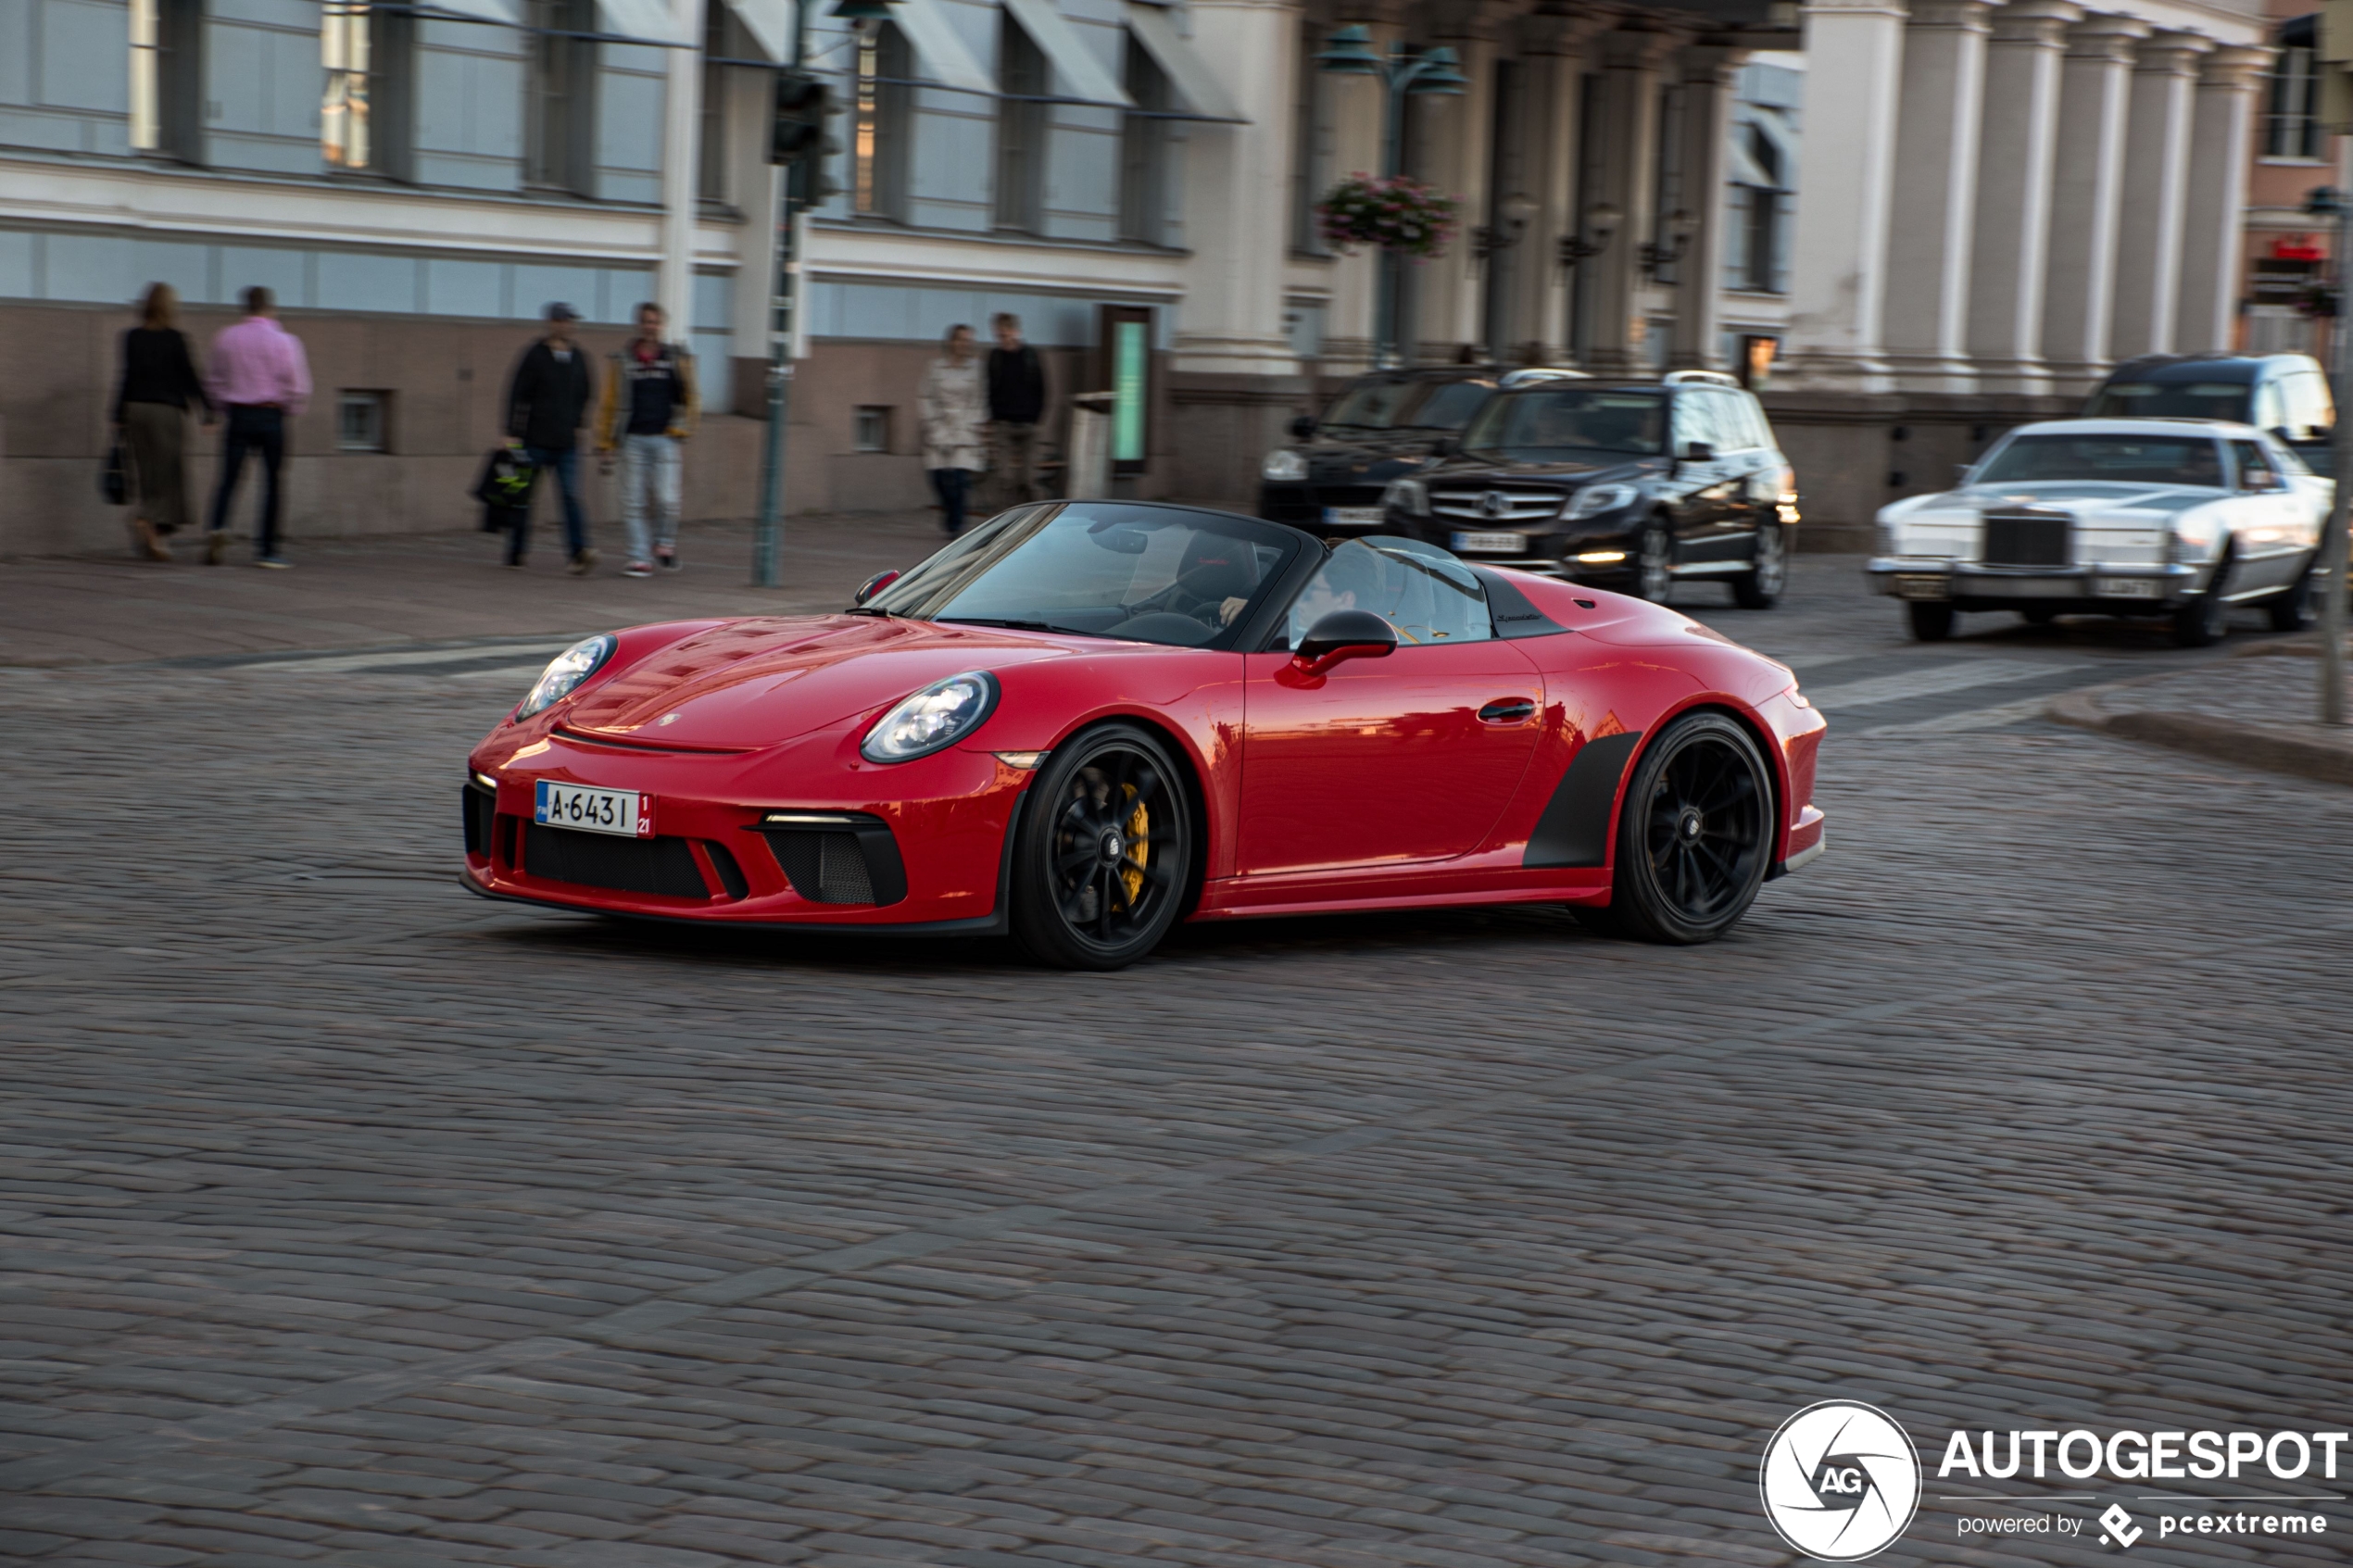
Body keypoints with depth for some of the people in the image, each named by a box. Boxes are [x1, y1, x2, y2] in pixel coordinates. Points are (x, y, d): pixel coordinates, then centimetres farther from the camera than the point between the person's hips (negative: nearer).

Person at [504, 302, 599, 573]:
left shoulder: (579, 357, 9)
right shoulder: (535, 355, -4)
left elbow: (587, 393, 22)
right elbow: (517, 395, -5)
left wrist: (577, 423, 13)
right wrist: (513, 434, -10)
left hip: (567, 442, 2)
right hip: (536, 440, -2)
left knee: (571, 495, -10)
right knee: (524, 495, 7)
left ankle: (579, 551, -22)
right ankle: (516, 551, 20)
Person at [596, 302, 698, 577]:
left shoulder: (677, 359, 7)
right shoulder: (622, 361, 8)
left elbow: (690, 398, 12)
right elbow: (608, 404, 12)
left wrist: (681, 429, -1)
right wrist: (605, 445, 9)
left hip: (664, 439, -1)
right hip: (633, 439, 1)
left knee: (666, 499, -11)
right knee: (633, 503, -1)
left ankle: (665, 543, 15)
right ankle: (640, 559, 6)